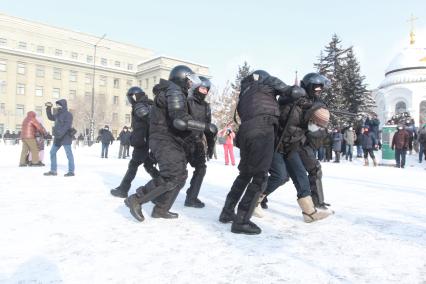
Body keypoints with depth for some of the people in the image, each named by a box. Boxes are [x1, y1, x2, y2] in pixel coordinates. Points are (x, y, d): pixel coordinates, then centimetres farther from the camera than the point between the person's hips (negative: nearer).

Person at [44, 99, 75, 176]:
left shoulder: (68, 114, -10)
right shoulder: (58, 114, 16)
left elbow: (67, 125, -22)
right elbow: (50, 117, 34)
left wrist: (60, 133, -32)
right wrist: (48, 109, 25)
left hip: (65, 137, -9)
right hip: (58, 138, 9)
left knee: (69, 154, -4)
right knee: (52, 152, 11)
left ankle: (71, 171, 1)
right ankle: (53, 170, 18)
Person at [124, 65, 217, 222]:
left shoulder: (176, 92, 21)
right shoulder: (174, 91, -12)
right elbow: (180, 120, -26)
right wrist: (206, 126, -22)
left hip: (172, 141, 11)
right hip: (166, 141, -11)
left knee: (180, 176, 10)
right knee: (172, 177, -18)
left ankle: (161, 209, 17)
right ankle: (136, 199, -8)